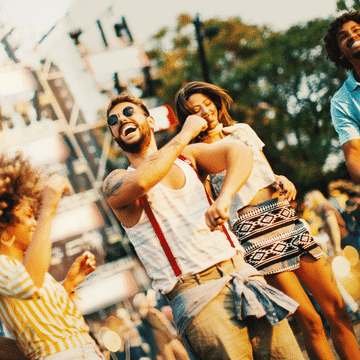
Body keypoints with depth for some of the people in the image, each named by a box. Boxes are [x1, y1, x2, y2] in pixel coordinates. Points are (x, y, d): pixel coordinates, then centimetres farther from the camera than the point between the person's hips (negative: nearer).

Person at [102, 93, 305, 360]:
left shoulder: (188, 157, 18)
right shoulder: (115, 183, 6)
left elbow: (240, 152, -1)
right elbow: (141, 182, -19)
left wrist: (224, 198, -21)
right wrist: (187, 132, -7)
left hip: (241, 272, 4)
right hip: (194, 293, -4)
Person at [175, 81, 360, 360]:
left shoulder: (242, 130, 17)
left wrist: (284, 180, 4)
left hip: (286, 218, 5)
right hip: (252, 230, -5)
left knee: (337, 309, 0)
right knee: (310, 321, -9)